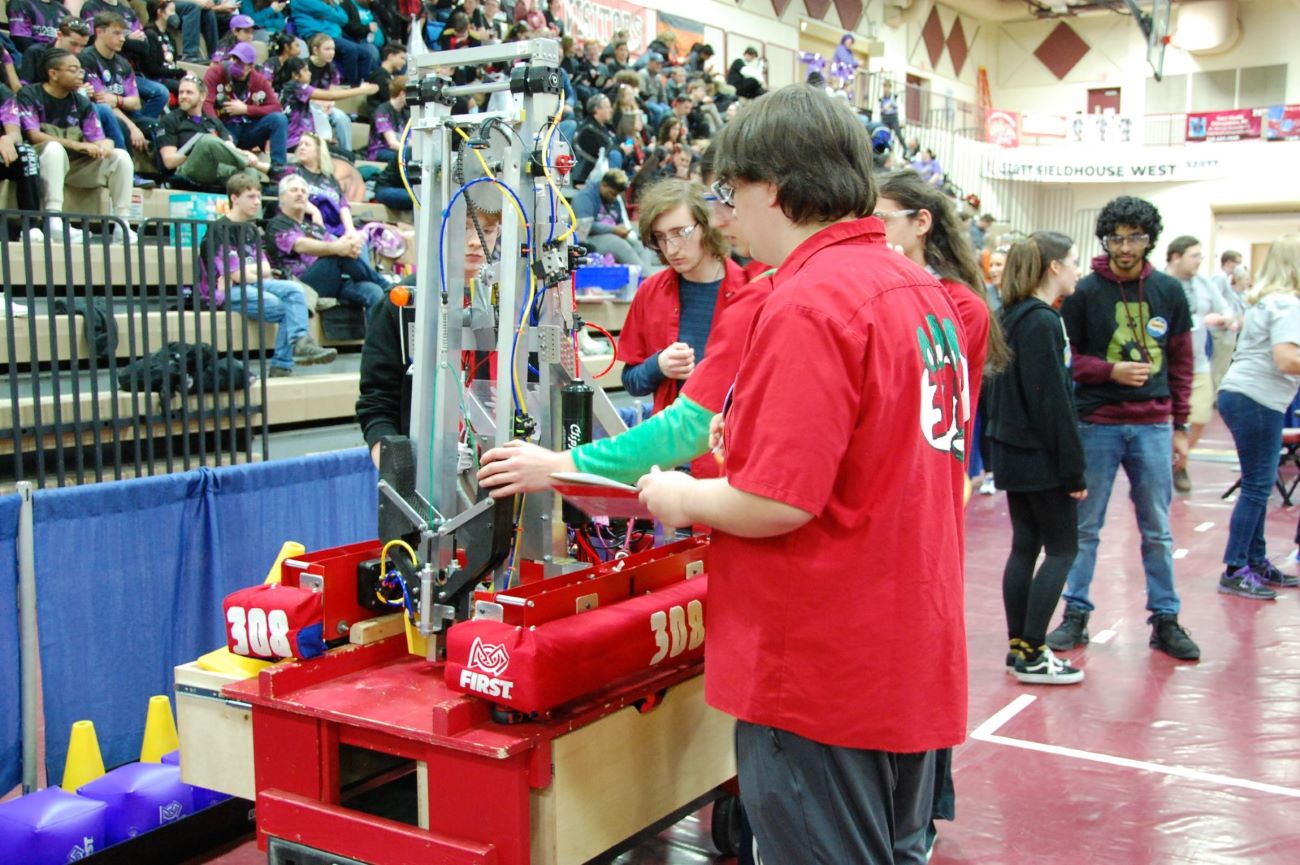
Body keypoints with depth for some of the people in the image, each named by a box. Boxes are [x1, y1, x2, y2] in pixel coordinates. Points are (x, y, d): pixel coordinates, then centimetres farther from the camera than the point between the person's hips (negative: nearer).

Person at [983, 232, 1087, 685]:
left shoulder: (1012, 317, 11)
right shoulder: (1044, 322, -17)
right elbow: (1054, 402, -20)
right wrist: (1074, 471, -16)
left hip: (1011, 451, 9)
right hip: (1040, 457, -9)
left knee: (1025, 546, 12)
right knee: (1062, 548, 0)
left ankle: (1019, 648, 17)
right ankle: (1031, 655, 1)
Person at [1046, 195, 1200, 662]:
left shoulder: (1168, 291, 5)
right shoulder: (1084, 292, -3)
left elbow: (1182, 361, 9)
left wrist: (1180, 426, 7)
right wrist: (1110, 370, -17)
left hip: (1153, 425, 2)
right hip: (1097, 424, -2)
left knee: (1158, 530, 8)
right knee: (1086, 526, 6)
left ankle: (1165, 619, 18)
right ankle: (1076, 613, 17)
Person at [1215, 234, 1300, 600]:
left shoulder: (1262, 299, 16)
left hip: (1239, 394, 10)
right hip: (1256, 401, -10)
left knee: (1259, 485, 15)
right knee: (1258, 487, -5)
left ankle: (1256, 562, 22)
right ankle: (1235, 571, -2)